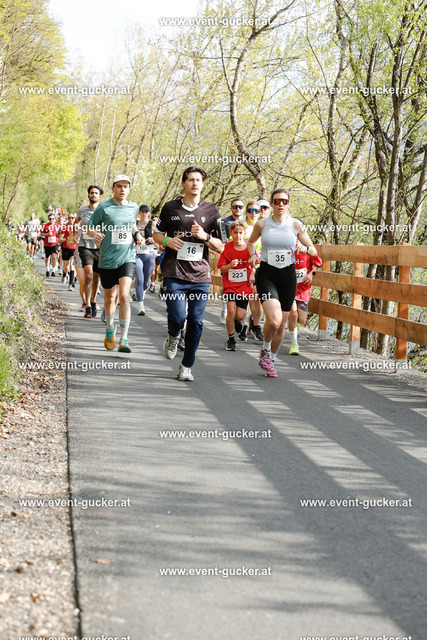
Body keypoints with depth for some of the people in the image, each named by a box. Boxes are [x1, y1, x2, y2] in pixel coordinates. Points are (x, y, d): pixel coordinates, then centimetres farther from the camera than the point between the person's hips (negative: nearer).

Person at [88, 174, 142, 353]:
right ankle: (110, 330, 40)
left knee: (124, 295, -16)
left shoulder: (133, 207, 7)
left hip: (127, 258, 1)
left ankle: (124, 339, -12)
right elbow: (89, 228, 2)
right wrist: (95, 234, -19)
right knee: (109, 297, 12)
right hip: (107, 259, -1)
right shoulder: (103, 208, -4)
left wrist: (137, 234, 7)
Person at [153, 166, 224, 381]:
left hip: (200, 276, 1)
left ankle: (187, 366, 10)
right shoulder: (170, 208, 7)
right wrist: (167, 241, -5)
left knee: (195, 321, -3)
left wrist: (204, 236, -10)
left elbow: (220, 247, 9)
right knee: (177, 317, -13)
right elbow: (156, 234, 18)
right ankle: (173, 336, 24)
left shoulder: (211, 211, 8)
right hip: (174, 274, -1)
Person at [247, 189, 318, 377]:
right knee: (274, 319, -22)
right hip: (266, 275, -2)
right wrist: (252, 255, 0)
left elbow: (311, 247, 7)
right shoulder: (262, 224, 0)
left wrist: (310, 249, -16)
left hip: (288, 276, 2)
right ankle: (265, 349, 8)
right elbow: (251, 242, 19)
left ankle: (271, 360, 30)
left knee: (281, 325, 7)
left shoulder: (296, 225, 1)